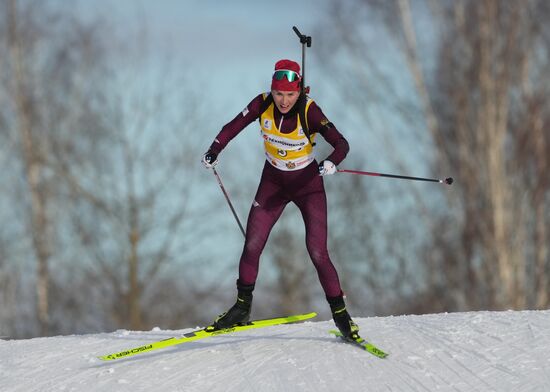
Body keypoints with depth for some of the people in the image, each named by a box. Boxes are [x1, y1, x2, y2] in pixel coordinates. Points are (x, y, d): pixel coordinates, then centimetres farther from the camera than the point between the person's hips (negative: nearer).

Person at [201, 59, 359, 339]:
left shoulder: (309, 111, -24)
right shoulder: (263, 104, -16)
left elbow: (341, 143, -30)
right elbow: (234, 127, -4)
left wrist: (331, 163, -50)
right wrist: (214, 151, -20)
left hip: (308, 185, -3)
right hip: (273, 182, 3)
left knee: (318, 254, -10)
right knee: (251, 246, -4)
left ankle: (340, 314, 3)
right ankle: (242, 307, 13)